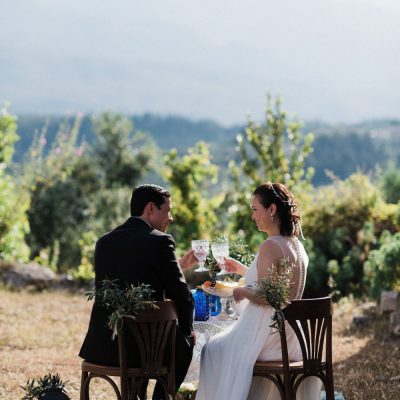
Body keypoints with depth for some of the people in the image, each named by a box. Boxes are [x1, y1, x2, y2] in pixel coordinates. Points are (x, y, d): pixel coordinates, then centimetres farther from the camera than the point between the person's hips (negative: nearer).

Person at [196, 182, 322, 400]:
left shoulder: (270, 247, -19)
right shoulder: (297, 245, 7)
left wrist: (241, 292, -4)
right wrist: (243, 270, 24)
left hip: (266, 334, -9)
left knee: (212, 349, 13)